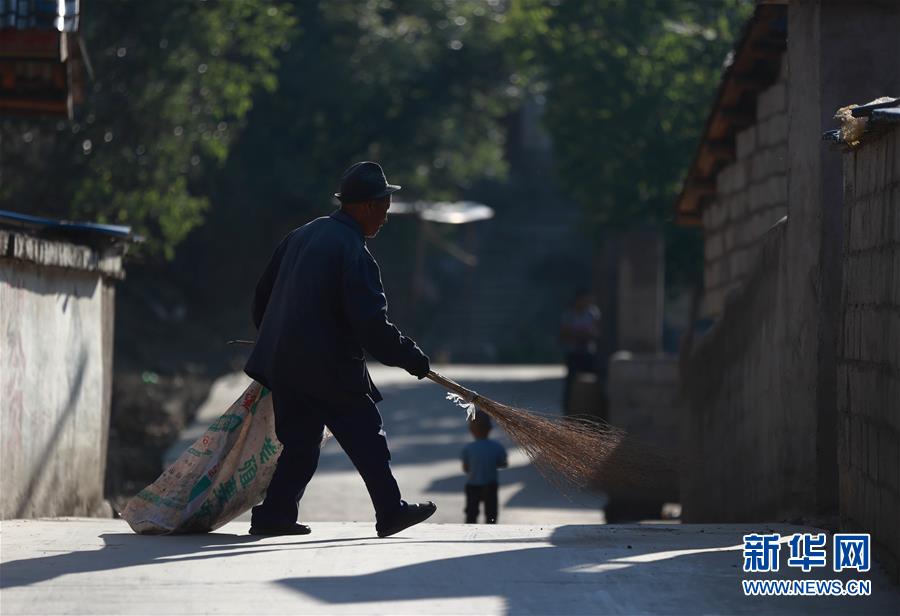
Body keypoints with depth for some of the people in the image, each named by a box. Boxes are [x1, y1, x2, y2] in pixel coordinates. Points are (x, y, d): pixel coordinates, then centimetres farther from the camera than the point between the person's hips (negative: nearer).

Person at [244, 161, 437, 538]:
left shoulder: (302, 236, 11)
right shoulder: (353, 252, -16)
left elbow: (263, 295, 20)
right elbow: (372, 326, -20)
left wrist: (277, 340, 34)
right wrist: (412, 358, -8)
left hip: (284, 363, 8)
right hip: (331, 370, -8)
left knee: (299, 443, 14)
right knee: (367, 442, 3)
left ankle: (274, 515, 11)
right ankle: (391, 511, 8)